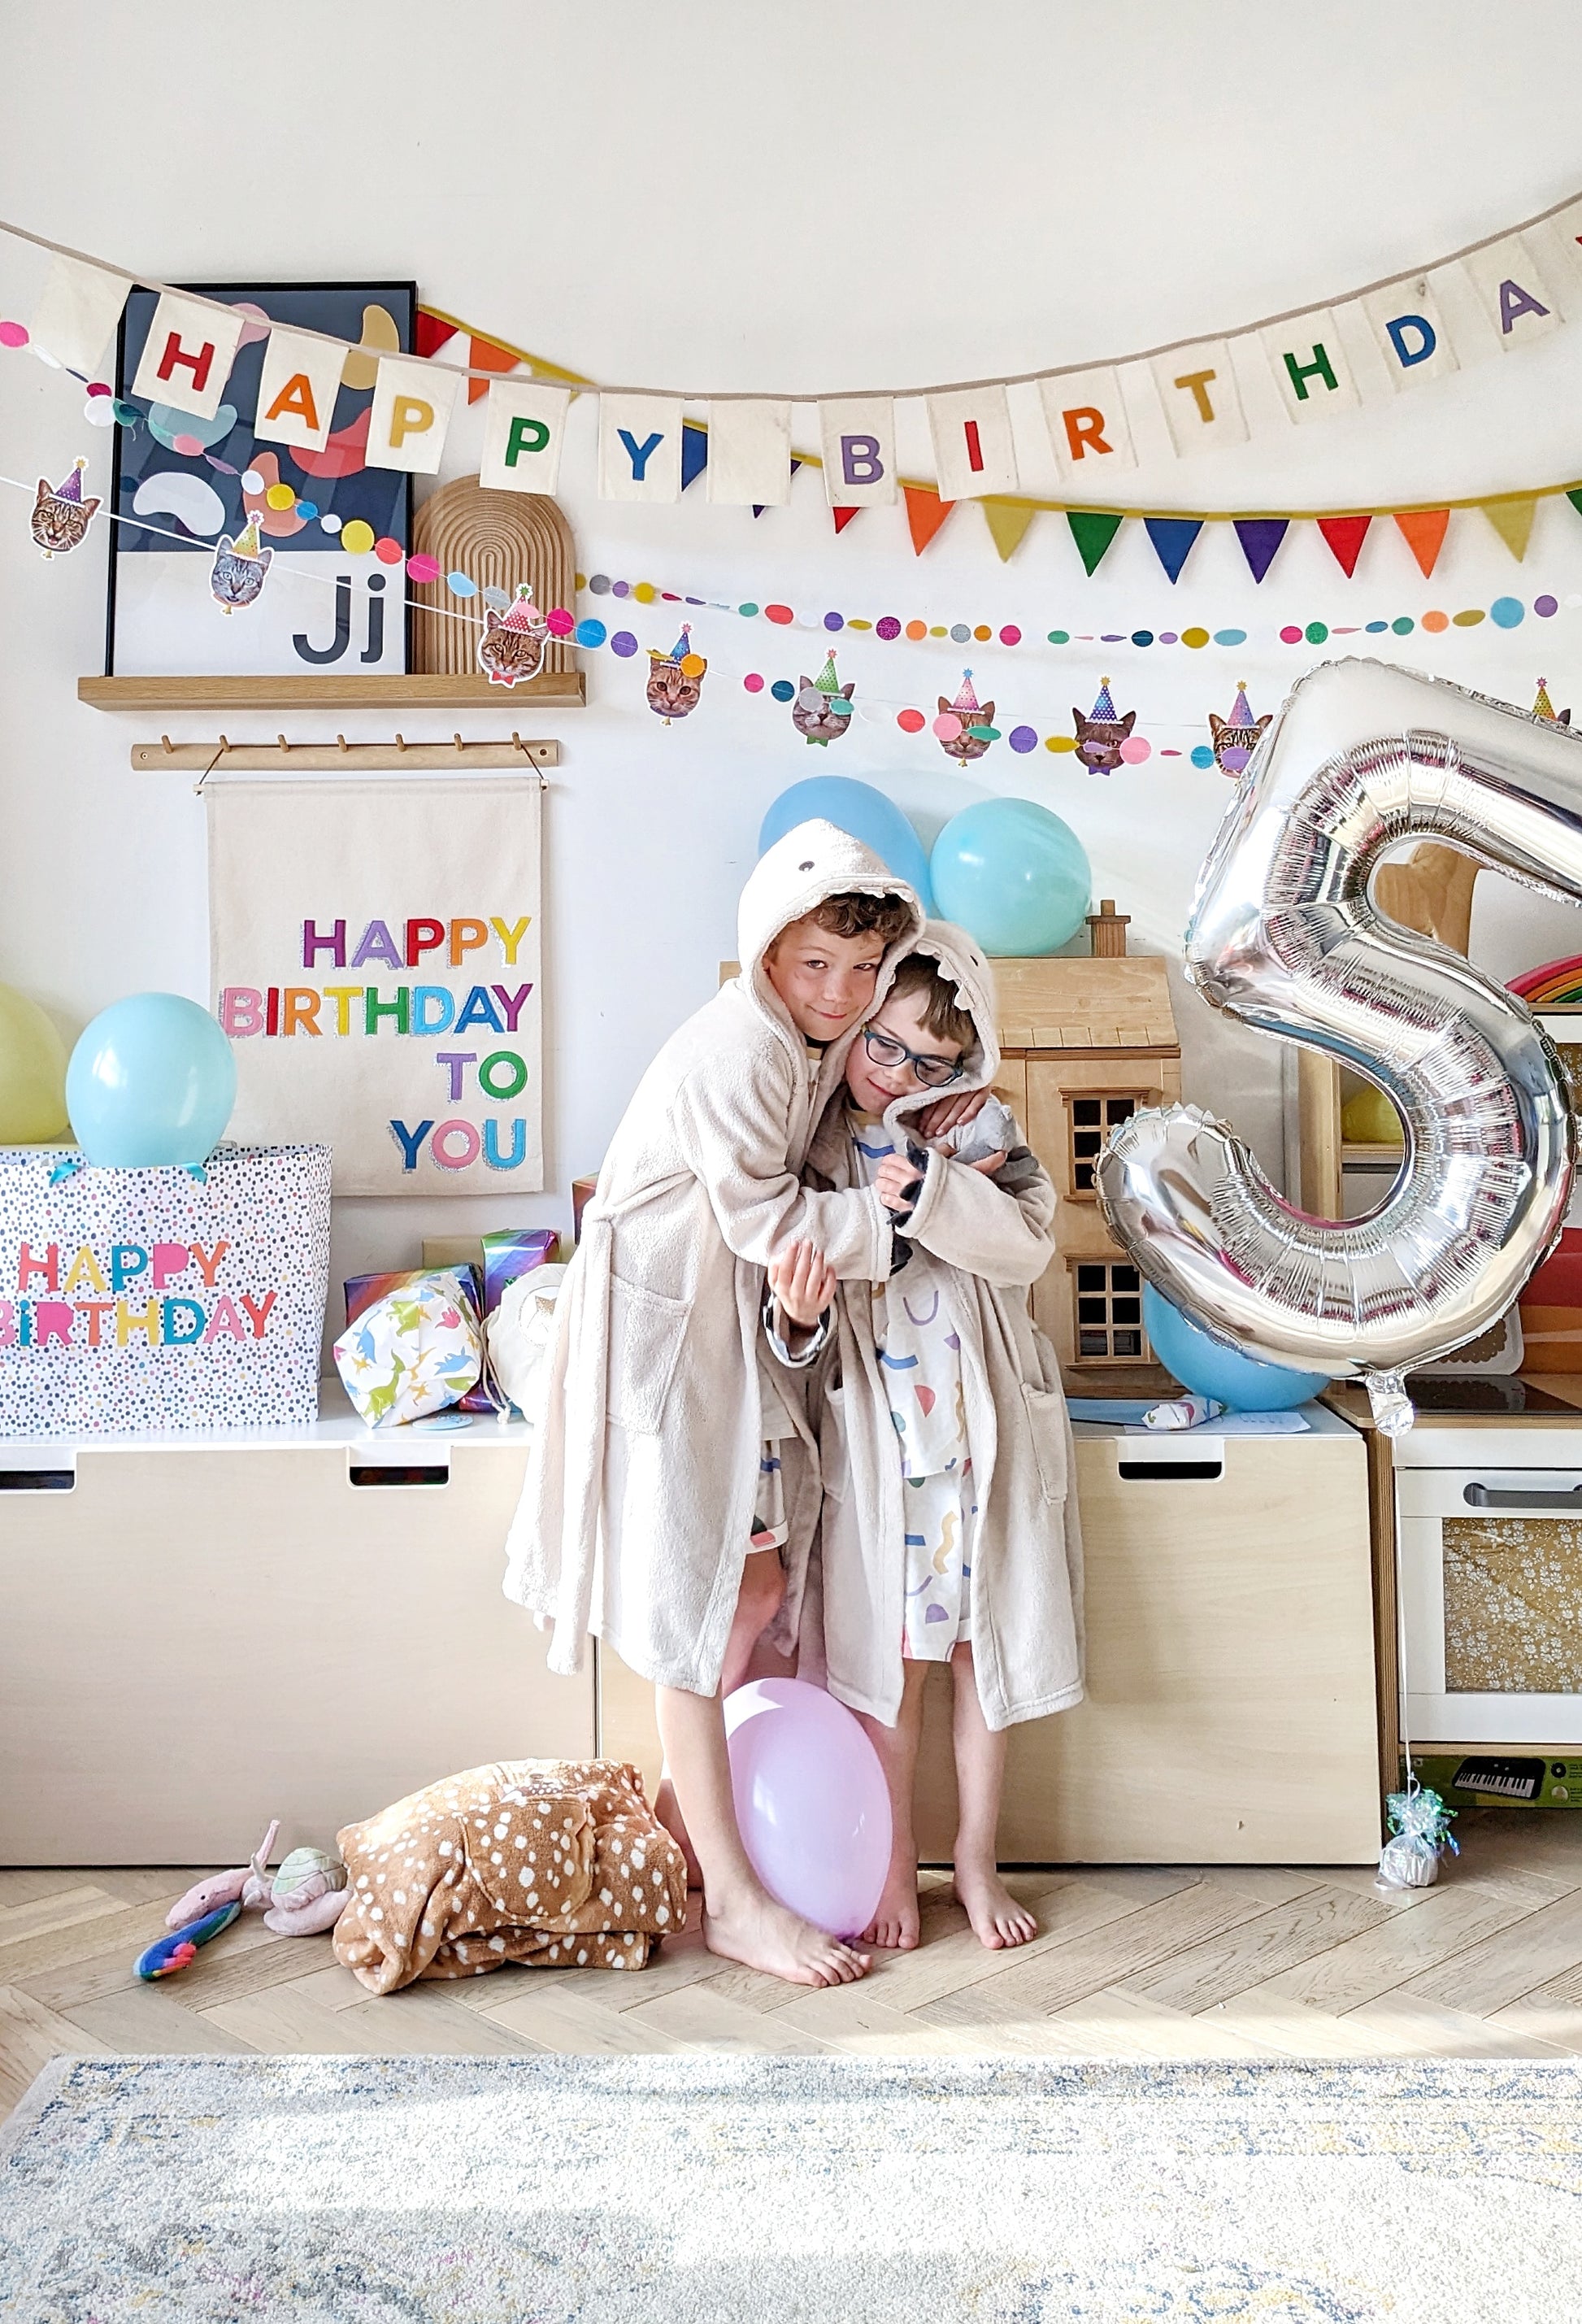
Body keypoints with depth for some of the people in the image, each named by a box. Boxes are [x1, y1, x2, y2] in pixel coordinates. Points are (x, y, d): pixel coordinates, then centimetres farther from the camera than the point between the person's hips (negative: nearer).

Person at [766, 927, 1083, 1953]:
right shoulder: (808, 1144, -4)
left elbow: (1028, 1245, -15)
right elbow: (801, 1337, -5)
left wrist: (931, 1186, -27)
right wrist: (799, 1318, -28)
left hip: (988, 1428, 1)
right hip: (871, 1436, -1)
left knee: (986, 1645, 10)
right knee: (887, 1655, 6)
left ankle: (978, 1859, 28)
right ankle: (893, 1865, 25)